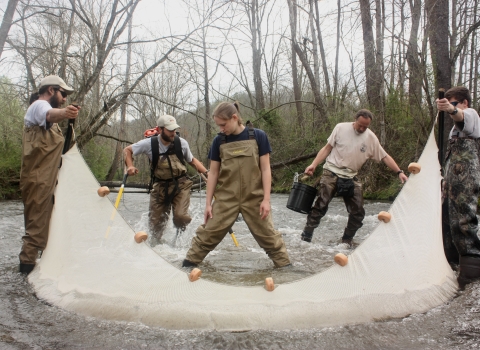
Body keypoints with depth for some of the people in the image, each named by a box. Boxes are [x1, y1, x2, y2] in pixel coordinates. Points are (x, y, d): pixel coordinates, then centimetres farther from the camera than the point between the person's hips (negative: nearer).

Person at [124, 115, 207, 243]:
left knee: (180, 217, -19)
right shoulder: (149, 144, -10)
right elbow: (127, 150, 4)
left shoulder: (182, 143, -6)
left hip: (181, 185, 0)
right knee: (155, 222, 4)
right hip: (160, 187, 1)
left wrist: (206, 173, -3)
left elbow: (192, 161, 9)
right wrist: (130, 166, -12)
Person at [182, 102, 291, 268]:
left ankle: (284, 265, 23)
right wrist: (208, 203, 4)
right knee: (208, 233, 4)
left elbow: (265, 169, -3)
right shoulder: (219, 140, 1)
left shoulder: (258, 136, -5)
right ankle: (189, 263, 18)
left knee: (267, 234, 7)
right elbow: (213, 173, 5)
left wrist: (266, 199, -8)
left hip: (254, 199, -1)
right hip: (225, 199, 2)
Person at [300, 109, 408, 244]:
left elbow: (385, 157, 7)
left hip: (351, 178, 3)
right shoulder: (341, 128, -4)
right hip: (331, 173, -3)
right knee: (320, 205, -12)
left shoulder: (371, 138, 1)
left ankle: (346, 242, 19)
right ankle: (305, 237, -3)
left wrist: (399, 172, -1)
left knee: (358, 212, 1)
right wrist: (313, 164, -7)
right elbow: (327, 148, 1)